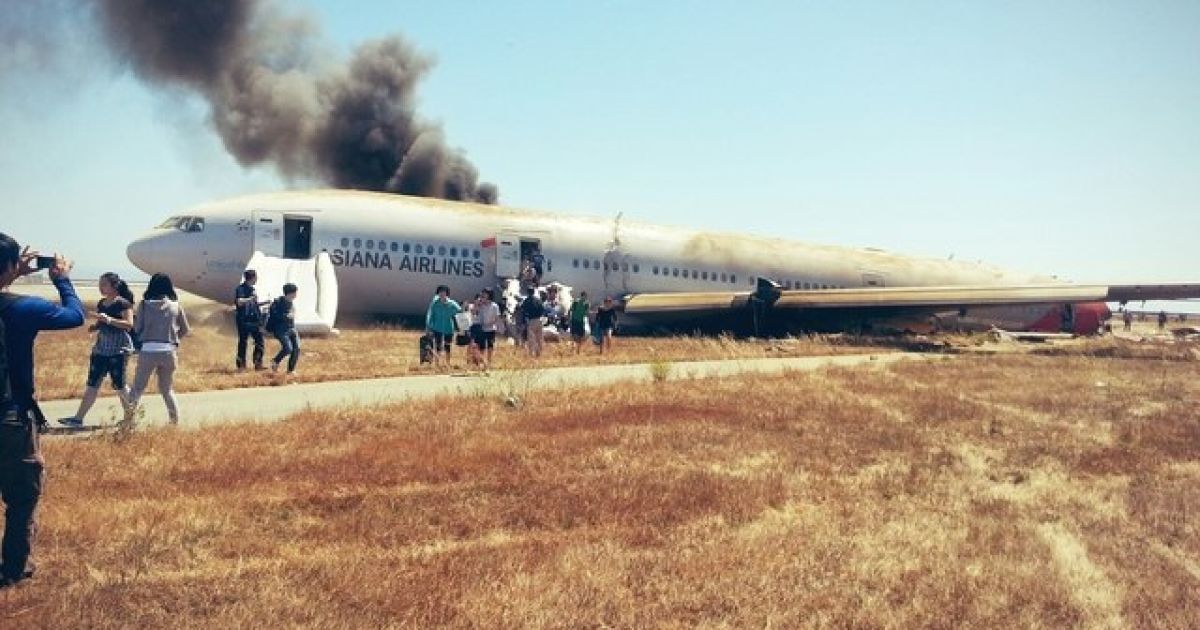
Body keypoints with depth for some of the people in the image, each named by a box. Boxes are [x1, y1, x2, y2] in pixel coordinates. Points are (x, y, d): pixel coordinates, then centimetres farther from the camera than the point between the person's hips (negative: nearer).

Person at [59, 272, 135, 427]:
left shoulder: (123, 303, -9)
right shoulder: (101, 303, 14)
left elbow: (129, 324, -18)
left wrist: (108, 319, -26)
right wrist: (95, 327, 4)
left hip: (119, 350, -7)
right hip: (100, 349, 7)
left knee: (118, 385, -1)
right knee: (92, 384, 6)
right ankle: (78, 418, 6)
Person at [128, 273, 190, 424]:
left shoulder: (145, 304, -1)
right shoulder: (176, 305, 2)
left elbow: (137, 329, 1)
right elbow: (185, 330, 8)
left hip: (148, 350, -1)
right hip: (168, 351, 2)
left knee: (138, 387, 10)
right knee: (167, 389, 16)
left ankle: (128, 418, 6)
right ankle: (175, 420, 13)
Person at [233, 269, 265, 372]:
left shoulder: (253, 289, 13)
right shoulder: (241, 288, -10)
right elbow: (239, 302, -24)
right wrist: (252, 298, -24)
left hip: (255, 320, 7)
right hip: (244, 320, -7)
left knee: (260, 343, 6)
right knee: (243, 342, 0)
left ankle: (258, 364, 14)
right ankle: (241, 365, 7)